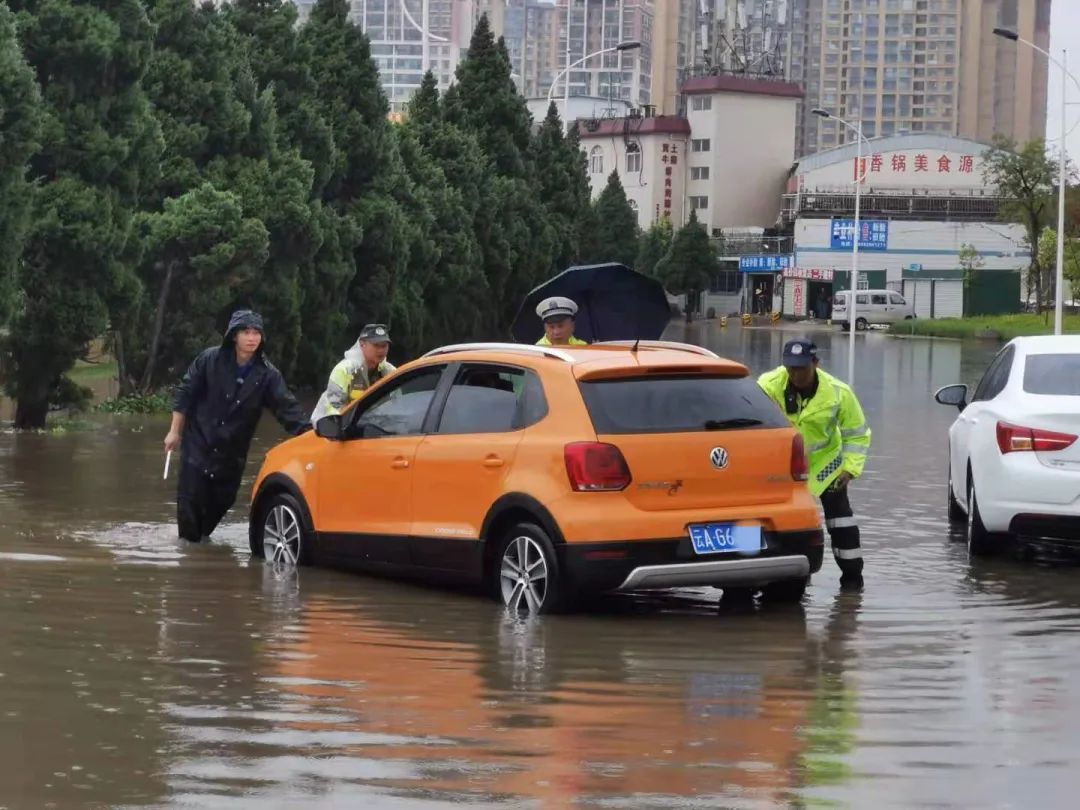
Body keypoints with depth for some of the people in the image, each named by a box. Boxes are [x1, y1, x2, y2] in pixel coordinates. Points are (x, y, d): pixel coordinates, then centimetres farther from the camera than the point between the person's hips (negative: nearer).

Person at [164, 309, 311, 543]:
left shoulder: (267, 374, -7)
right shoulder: (210, 360, -10)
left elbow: (287, 407, -14)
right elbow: (184, 394, -2)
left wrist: (309, 432, -29)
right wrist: (175, 431, -1)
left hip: (232, 453, 2)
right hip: (198, 444, -2)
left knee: (221, 501, 9)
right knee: (190, 499, -5)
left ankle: (202, 537, 31)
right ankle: (188, 541, 11)